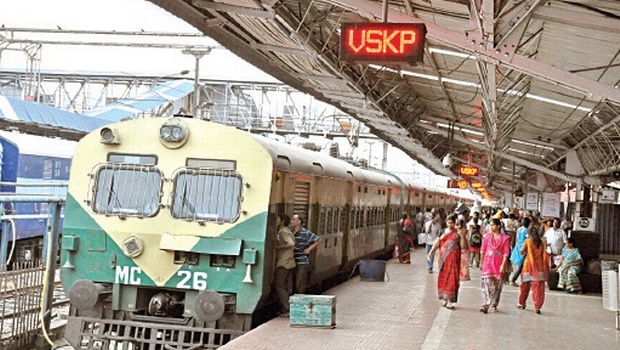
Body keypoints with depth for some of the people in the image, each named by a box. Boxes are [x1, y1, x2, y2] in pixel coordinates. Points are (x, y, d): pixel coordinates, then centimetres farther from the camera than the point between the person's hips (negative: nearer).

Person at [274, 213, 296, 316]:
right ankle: (285, 308, 13)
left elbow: (291, 244, -25)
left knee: (279, 286, -6)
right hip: (290, 263, 10)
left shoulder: (283, 231, -13)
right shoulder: (287, 231, 17)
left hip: (284, 263, -10)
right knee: (288, 287, 9)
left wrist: (277, 247, -18)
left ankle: (287, 309, -8)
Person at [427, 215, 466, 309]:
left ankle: (449, 301, -6)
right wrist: (431, 252, -4)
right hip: (443, 259, 4)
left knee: (452, 280, -7)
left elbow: (463, 246, -7)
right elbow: (437, 243, 9)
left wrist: (462, 236, -22)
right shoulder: (443, 232, 10)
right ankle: (445, 299, 19)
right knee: (443, 279, 7)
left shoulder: (458, 233, -1)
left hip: (453, 260, -4)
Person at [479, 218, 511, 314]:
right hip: (488, 263, 0)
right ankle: (485, 305, -14)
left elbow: (506, 253, -3)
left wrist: (503, 265, -10)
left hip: (499, 264, 0)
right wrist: (481, 263, 10)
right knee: (486, 284, -11)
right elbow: (482, 250, 10)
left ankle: (494, 304, 22)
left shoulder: (505, 238, -1)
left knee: (497, 286, 8)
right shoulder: (487, 236, 5)